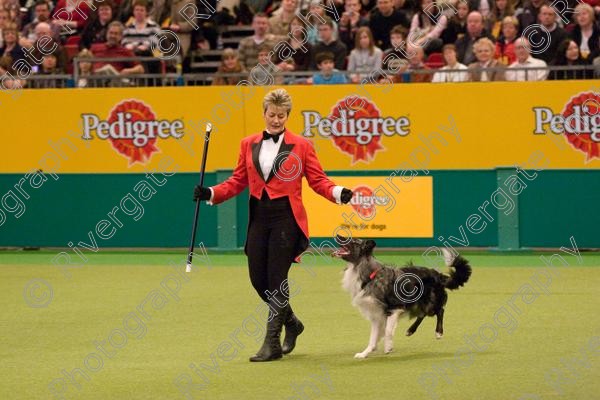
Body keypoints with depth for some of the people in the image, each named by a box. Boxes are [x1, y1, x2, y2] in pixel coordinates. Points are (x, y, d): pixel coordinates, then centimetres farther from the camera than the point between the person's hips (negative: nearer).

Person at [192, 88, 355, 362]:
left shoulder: (301, 146, 1)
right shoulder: (249, 144, 10)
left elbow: (318, 180, 0)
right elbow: (238, 181, 11)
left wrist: (337, 193, -18)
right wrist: (211, 193, -3)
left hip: (286, 218, -4)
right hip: (258, 217, 4)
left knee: (276, 280, -7)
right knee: (258, 279, 3)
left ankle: (272, 344, 1)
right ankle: (291, 323, 29)